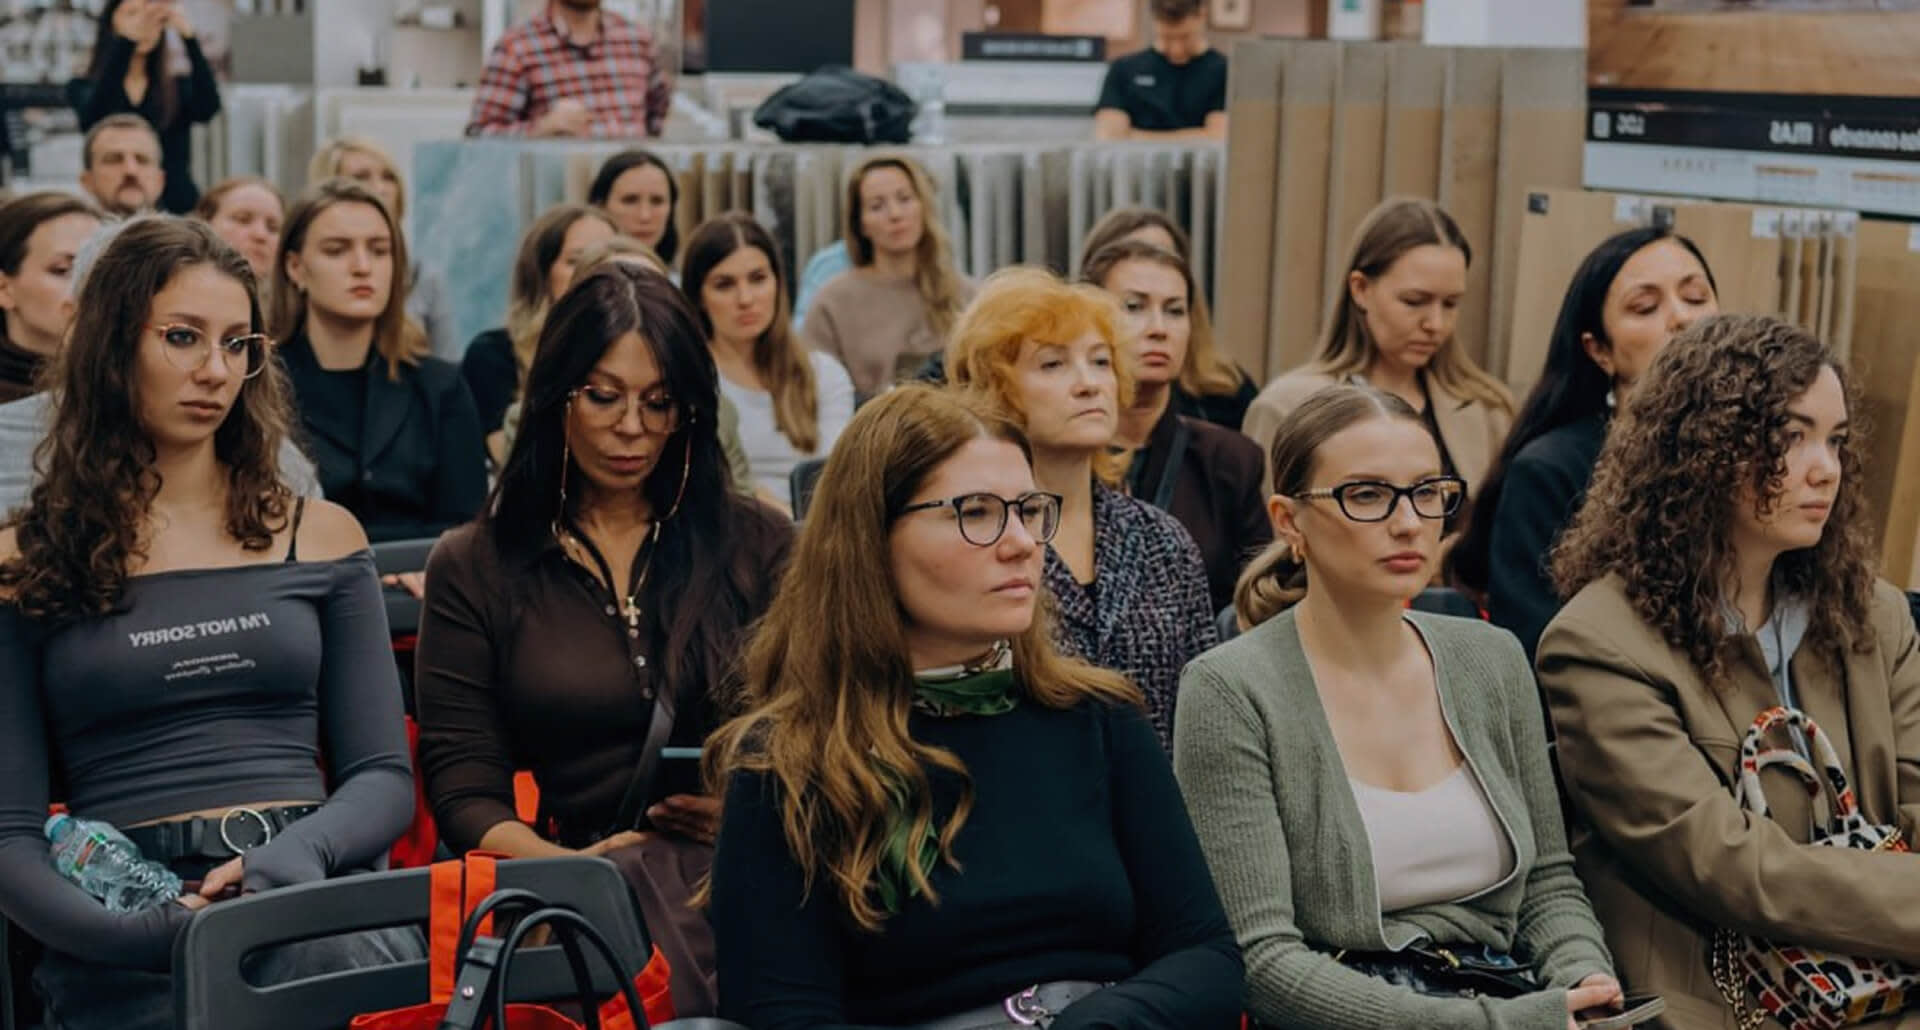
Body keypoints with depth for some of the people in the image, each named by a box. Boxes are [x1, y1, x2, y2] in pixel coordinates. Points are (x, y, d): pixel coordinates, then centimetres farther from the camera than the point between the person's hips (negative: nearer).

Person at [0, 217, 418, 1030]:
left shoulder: (321, 537, 15)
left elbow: (383, 777, 10)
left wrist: (297, 852, -12)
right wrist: (135, 933, -15)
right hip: (127, 941, -1)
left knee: (384, 962, -32)